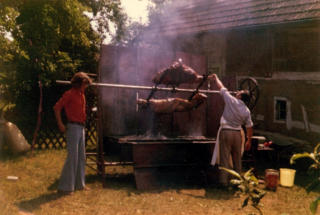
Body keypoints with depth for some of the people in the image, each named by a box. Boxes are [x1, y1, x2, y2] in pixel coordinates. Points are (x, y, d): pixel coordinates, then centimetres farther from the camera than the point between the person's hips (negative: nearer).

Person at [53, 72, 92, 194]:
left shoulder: (81, 94, 14)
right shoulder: (69, 94, -10)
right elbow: (57, 107, -13)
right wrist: (60, 124, -16)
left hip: (81, 128, 9)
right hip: (73, 127, -9)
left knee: (81, 157, 12)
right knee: (72, 157, -9)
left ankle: (79, 184, 22)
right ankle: (65, 187, -2)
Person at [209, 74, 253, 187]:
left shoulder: (231, 100, -8)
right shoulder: (246, 111, 2)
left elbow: (221, 88, 3)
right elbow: (249, 127, 5)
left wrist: (215, 78, 19)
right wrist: (249, 140, 16)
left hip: (226, 132, -3)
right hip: (237, 133, 3)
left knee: (224, 158, 1)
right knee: (237, 159, 14)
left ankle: (224, 181, 3)